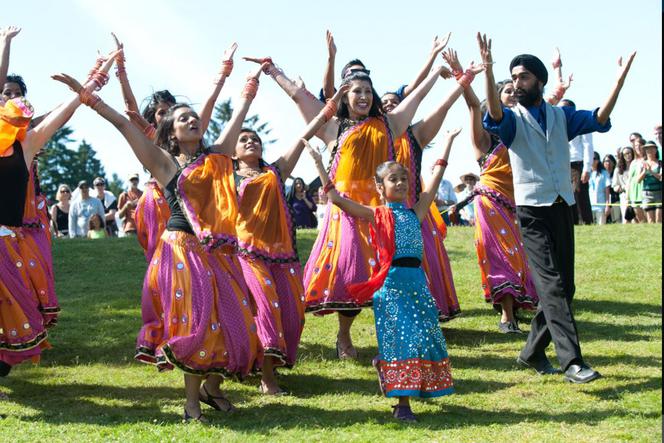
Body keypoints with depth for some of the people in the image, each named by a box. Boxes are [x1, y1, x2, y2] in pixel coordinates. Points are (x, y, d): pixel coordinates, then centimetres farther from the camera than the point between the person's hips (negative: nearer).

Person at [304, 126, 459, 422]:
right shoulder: (376, 215, 3)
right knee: (399, 337, -5)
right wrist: (319, 164, -6)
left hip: (416, 279, 4)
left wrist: (447, 143, 20)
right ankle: (402, 404, 2)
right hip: (391, 282, -4)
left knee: (421, 336, 3)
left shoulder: (415, 212, 14)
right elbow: (336, 198, -3)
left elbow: (435, 180, 17)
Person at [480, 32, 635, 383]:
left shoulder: (561, 116, 13)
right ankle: (572, 360, -19)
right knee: (551, 283, -14)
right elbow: (494, 116, -22)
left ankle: (533, 351, 19)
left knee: (562, 286, 6)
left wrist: (619, 80, -13)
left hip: (562, 208, 5)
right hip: (533, 211, -5)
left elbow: (600, 120, 0)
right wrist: (487, 70, -37)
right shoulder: (513, 119, 2)